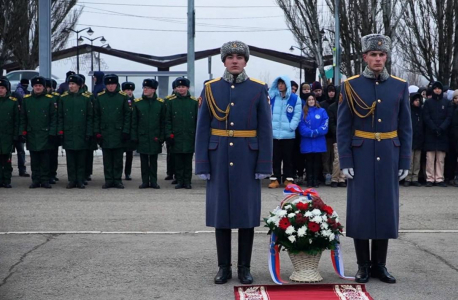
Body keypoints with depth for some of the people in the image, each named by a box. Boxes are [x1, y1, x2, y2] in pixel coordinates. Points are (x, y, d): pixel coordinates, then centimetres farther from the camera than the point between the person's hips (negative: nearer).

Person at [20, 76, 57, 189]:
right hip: (31, 135, 2)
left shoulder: (50, 99, 1)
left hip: (45, 134, -2)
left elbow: (53, 118, 0)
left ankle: (45, 180, 6)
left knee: (45, 159, 0)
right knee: (34, 159, 5)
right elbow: (22, 118, 10)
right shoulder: (26, 99, 8)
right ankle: (36, 180, 11)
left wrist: (52, 133, -6)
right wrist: (22, 132, 2)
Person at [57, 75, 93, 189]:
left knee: (81, 159, 3)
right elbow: (60, 116, 7)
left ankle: (80, 181, 10)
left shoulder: (86, 98, 1)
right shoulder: (63, 98, 5)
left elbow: (89, 117, 2)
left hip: (81, 134, -1)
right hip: (68, 134, 1)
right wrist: (60, 131, -1)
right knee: (70, 159, 4)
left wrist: (89, 133, -3)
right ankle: (72, 180, 11)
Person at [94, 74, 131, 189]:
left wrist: (126, 131, -4)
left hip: (118, 132, -1)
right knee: (107, 158, 5)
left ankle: (117, 180, 10)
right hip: (105, 133, 1)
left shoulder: (123, 97, 2)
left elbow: (127, 115, 2)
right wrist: (97, 132, 0)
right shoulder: (99, 97, 5)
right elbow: (96, 116, 7)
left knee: (118, 158, 3)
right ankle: (108, 180, 11)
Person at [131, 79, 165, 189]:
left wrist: (162, 137, -1)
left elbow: (163, 122, 5)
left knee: (153, 160, 5)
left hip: (155, 137, 0)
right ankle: (145, 181, 10)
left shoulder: (160, 103, 2)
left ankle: (153, 181, 11)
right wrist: (134, 136, -2)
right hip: (142, 137, 0)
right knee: (144, 160, 3)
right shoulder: (137, 102, 3)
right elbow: (134, 121, 4)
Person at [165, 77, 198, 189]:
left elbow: (198, 120, 6)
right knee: (178, 160, 4)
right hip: (176, 137, 0)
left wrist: (197, 135, 1)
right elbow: (168, 120, 4)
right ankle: (179, 181, 11)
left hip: (190, 137, 0)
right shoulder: (171, 101, 4)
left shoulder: (194, 102, 4)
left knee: (188, 160, 4)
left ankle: (187, 181, 10)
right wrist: (169, 134, -4)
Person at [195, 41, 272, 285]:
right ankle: (224, 266, 15)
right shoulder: (211, 89, 3)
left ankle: (244, 267, 13)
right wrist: (202, 165, -4)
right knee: (220, 211, 5)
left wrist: (264, 165, -7)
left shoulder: (258, 89, 1)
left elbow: (265, 130, -1)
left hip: (247, 160, -1)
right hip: (219, 159, 1)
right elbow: (203, 130, 2)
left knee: (247, 212, 3)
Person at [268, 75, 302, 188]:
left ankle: (288, 179, 10)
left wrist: (291, 127, -12)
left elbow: (297, 115, -2)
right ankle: (275, 179, 9)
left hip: (288, 134, -2)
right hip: (273, 133, 2)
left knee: (288, 158, 4)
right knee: (275, 158, 4)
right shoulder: (272, 97, 10)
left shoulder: (295, 98, 2)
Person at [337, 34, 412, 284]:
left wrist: (405, 162, 1)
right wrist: (345, 161, -9)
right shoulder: (351, 86, -2)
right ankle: (363, 265, 13)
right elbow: (343, 128, -3)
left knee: (386, 209, 6)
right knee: (360, 209, 2)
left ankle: (380, 264, 17)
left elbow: (406, 128, 6)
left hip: (388, 158, 2)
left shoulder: (400, 86, 4)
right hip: (361, 157, -2)